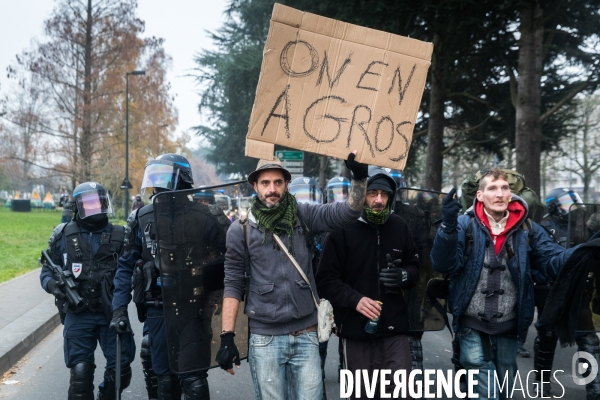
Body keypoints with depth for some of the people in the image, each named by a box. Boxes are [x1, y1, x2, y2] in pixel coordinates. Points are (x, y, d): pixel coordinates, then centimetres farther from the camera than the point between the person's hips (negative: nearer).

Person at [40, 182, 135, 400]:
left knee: (120, 369, 2)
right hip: (78, 316, -1)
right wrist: (52, 284, -12)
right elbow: (47, 270, 9)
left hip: (111, 314, 1)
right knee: (80, 372, -5)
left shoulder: (118, 236, 3)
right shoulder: (63, 235, 3)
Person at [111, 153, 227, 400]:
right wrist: (119, 308, 2)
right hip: (157, 311, 4)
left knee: (193, 379, 0)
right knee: (163, 379, 13)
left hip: (193, 310, -3)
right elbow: (126, 267, 8)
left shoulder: (203, 217, -8)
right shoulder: (142, 219, 3)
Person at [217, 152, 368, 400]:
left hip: (305, 335, 1)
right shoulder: (241, 229, -1)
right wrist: (227, 337, -5)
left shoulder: (303, 216, 3)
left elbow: (348, 212, -9)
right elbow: (233, 284, -1)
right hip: (265, 339, -1)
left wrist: (359, 177, -26)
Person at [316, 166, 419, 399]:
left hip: (394, 328, 2)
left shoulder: (399, 226, 5)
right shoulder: (342, 229, -7)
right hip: (356, 330, -2)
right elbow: (326, 280, -7)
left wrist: (404, 276, -7)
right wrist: (354, 299, -22)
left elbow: (414, 267, 17)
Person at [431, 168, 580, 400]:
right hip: (472, 324, -3)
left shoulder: (527, 230, 0)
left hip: (508, 325, 3)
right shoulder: (465, 225, -8)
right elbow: (445, 265, -18)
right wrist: (448, 225, -34)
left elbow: (553, 260, -8)